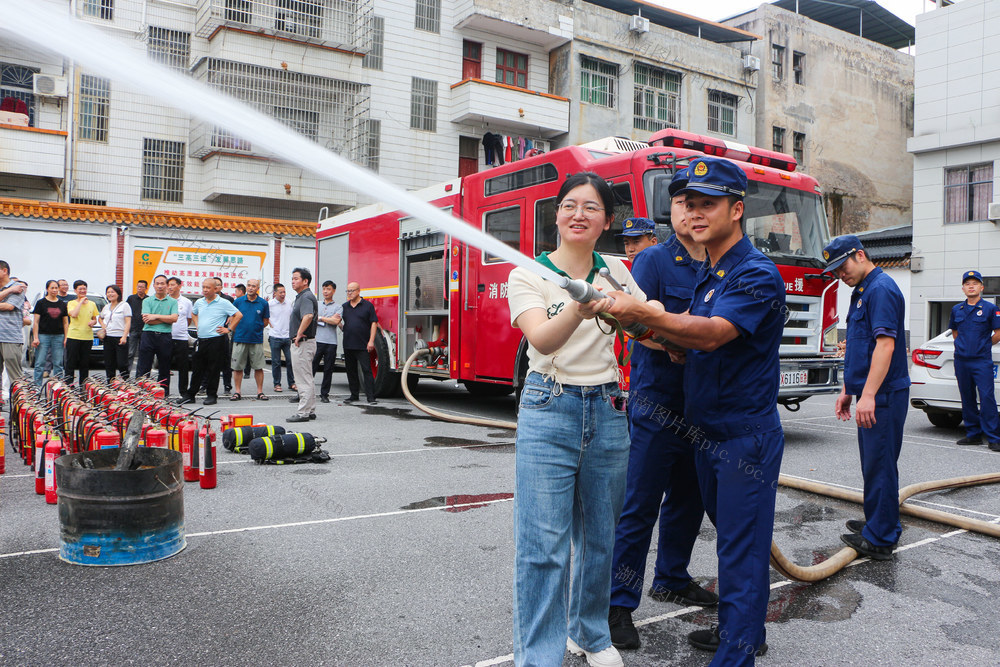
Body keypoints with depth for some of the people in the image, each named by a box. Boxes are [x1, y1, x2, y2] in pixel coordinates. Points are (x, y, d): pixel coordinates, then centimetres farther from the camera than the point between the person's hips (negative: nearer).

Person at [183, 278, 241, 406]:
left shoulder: (223, 303, -6)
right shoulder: (199, 303, 12)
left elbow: (238, 315, -6)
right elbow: (193, 314, 32)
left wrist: (228, 329, -7)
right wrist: (197, 325, 17)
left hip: (216, 341, -5)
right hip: (201, 340, 5)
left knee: (213, 370, 0)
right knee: (198, 369, 10)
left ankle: (212, 395, 9)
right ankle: (190, 395, 17)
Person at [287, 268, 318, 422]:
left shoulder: (306, 297, -17)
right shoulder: (301, 296, 17)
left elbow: (308, 316, -35)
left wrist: (299, 335, -28)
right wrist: (298, 336, 13)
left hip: (303, 344, -11)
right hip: (301, 344, 11)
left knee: (305, 379, -7)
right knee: (307, 379, 14)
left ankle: (303, 413, -4)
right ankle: (310, 411, 20)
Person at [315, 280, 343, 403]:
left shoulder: (338, 307, 7)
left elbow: (336, 321, -10)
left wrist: (320, 318, -3)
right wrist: (329, 319, -5)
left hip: (331, 342, -1)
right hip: (317, 341, 1)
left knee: (328, 370, 3)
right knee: (311, 367, -2)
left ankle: (324, 394, 13)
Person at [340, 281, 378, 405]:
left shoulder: (368, 305, -1)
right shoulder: (345, 306, 12)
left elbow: (374, 323, -4)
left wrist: (371, 341, -11)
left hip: (363, 346, -5)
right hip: (348, 346, 5)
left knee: (367, 370, -7)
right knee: (351, 371, 11)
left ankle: (370, 397, -6)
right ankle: (354, 395, 21)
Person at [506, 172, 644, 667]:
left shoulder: (616, 271, 8)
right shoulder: (528, 276, -5)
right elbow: (542, 339, -23)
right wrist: (579, 311, -42)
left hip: (607, 411, 4)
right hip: (548, 411, -4)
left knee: (599, 537, 13)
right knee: (543, 545, -5)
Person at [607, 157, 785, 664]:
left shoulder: (757, 274, -16)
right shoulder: (708, 274, 12)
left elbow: (711, 335, -30)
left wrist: (643, 313, -40)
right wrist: (651, 332, -6)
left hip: (745, 437, -9)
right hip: (707, 432, 9)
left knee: (742, 550, -1)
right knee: (730, 540, 20)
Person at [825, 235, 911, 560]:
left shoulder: (881, 289, -14)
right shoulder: (862, 291, 18)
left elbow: (885, 344, -24)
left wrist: (868, 395, -28)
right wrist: (847, 390, 23)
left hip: (882, 397, -10)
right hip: (869, 395, 10)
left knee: (879, 466, -4)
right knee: (873, 463, 17)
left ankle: (880, 540, 3)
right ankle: (879, 523, 29)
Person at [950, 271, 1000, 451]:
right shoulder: (956, 309, 10)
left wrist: (983, 345, 8)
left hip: (982, 361, -5)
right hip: (961, 360, 5)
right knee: (967, 399, 9)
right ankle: (973, 434, 18)